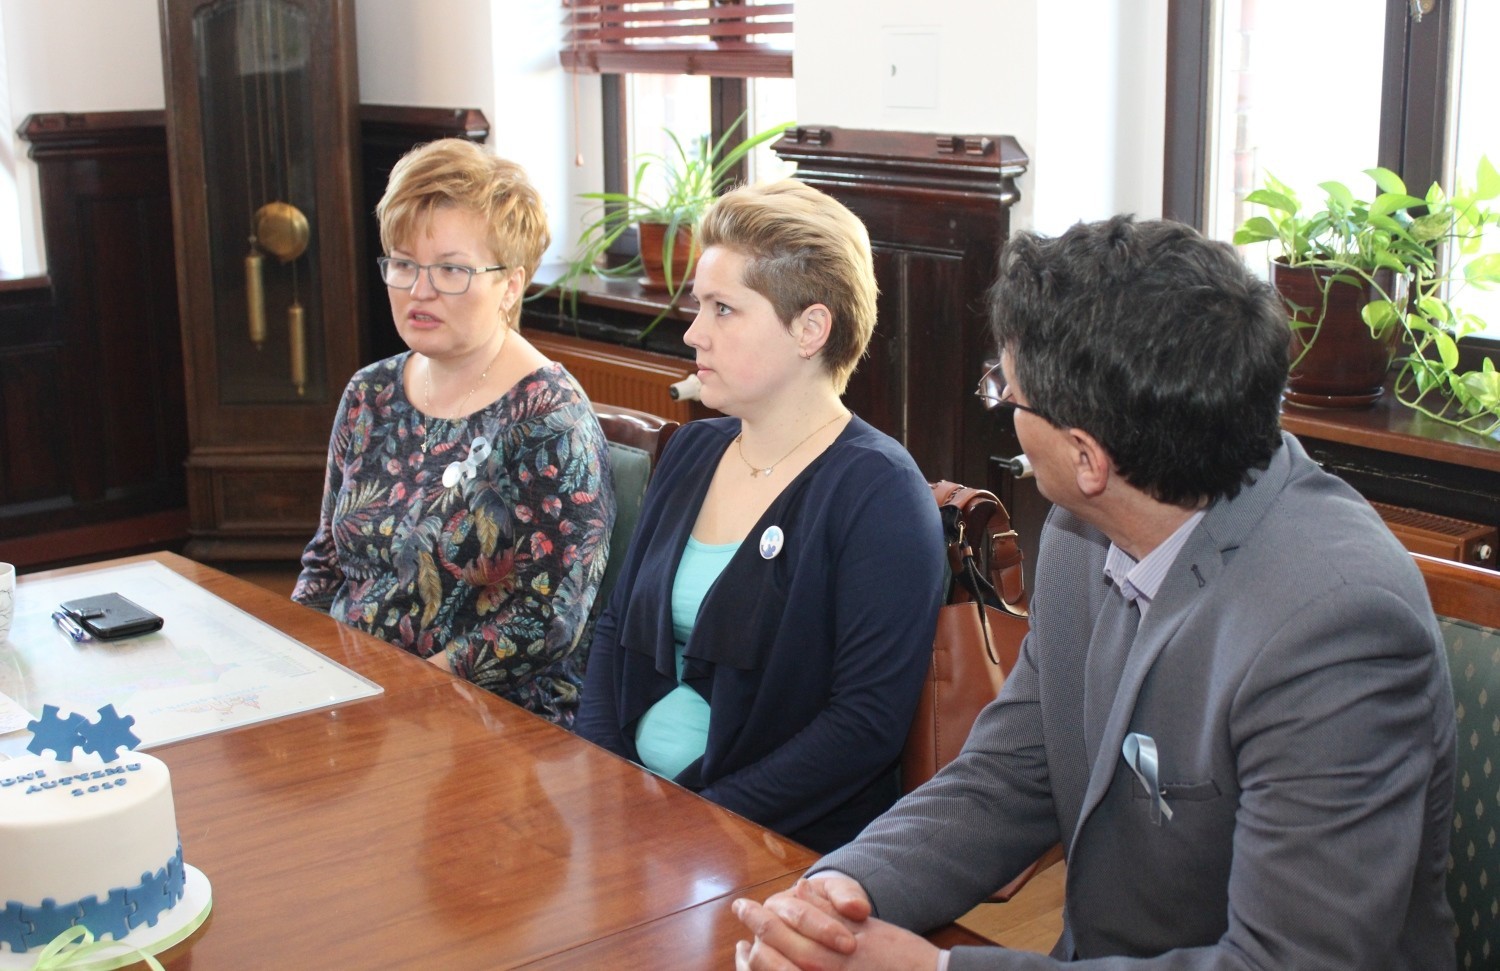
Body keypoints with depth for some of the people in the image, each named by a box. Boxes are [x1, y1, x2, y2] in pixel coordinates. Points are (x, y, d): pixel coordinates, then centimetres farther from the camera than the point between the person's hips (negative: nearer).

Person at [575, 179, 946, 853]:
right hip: (635, 799, 7)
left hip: (788, 845, -7)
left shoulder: (879, 493, -11)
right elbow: (616, 627, 16)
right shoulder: (692, 453, 12)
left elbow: (868, 721, -16)